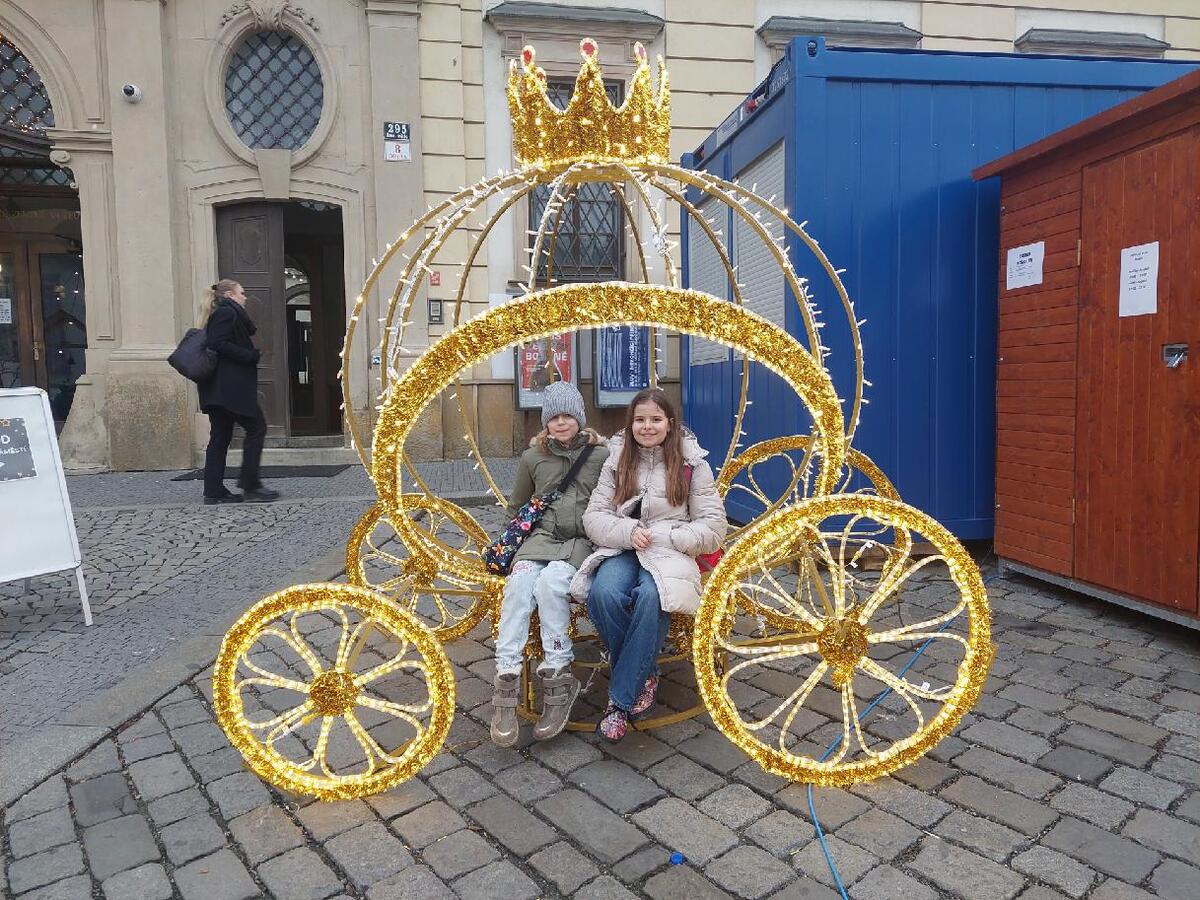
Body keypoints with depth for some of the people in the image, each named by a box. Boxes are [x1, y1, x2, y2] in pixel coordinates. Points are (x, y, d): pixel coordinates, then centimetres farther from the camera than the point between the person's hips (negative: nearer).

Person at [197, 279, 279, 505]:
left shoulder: (219, 315, 22)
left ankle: (214, 491, 10)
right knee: (256, 428, -5)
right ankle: (250, 485, -3)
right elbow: (217, 344, -19)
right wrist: (251, 356, -16)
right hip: (230, 387, -10)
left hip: (217, 389, 10)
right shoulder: (227, 313, -7)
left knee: (220, 436, 8)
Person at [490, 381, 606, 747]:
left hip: (584, 541, -2)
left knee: (550, 580, -33)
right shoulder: (533, 457, 14)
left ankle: (557, 674, -24)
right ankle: (506, 677, -33)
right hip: (542, 538, 2)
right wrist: (521, 531, 13)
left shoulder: (601, 454, 6)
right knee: (519, 582, -30)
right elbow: (516, 507, 26)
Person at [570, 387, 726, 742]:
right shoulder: (617, 461, 11)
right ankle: (644, 676, -8)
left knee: (651, 597, -37)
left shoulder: (692, 464, 4)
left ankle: (621, 698, -20)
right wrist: (629, 532, -15)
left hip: (670, 553, -2)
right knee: (603, 594, -33)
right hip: (621, 550, 2)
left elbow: (713, 529, 0)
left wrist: (659, 535, -12)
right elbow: (593, 517, 6)